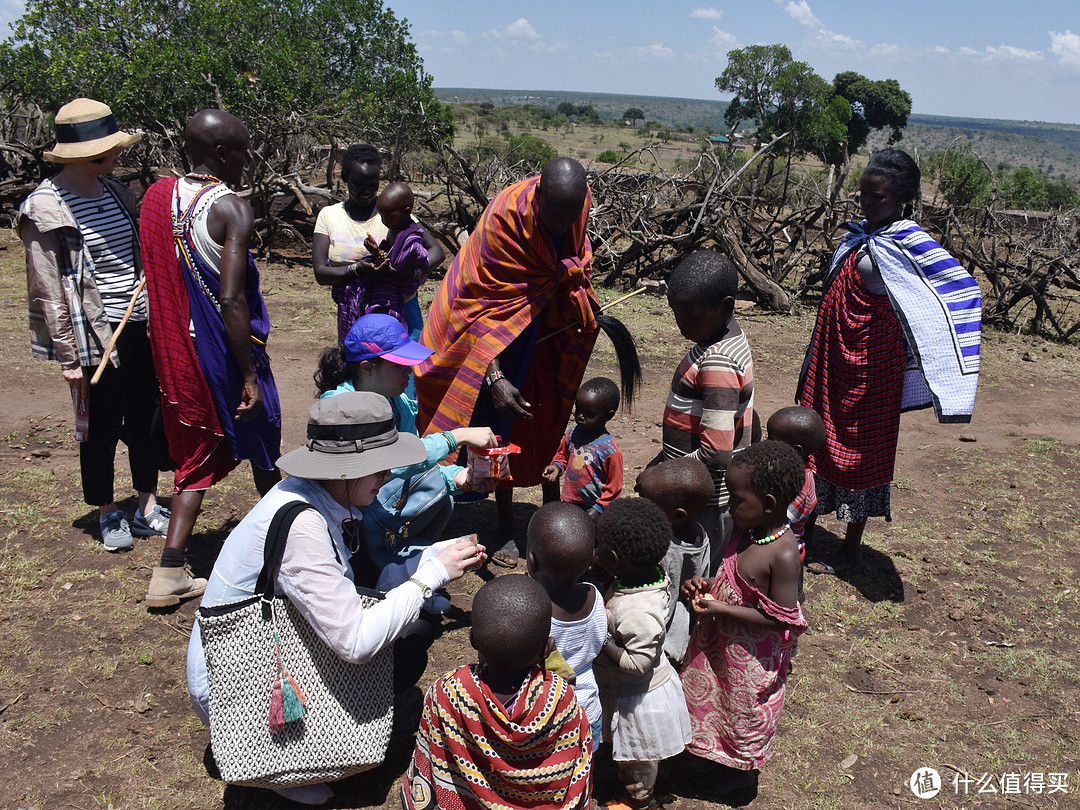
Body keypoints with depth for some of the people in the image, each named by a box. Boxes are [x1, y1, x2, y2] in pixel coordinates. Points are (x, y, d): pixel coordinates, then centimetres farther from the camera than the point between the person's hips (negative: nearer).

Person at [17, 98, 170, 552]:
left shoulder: (115, 191, 8)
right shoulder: (46, 209, -12)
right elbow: (48, 292, -12)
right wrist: (68, 356, -12)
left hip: (139, 327, 6)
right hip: (96, 336, -6)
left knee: (146, 419, 13)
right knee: (102, 428, 8)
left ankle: (147, 509, 29)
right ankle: (108, 515, 27)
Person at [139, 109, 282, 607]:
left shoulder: (155, 196, 3)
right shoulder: (232, 209, -18)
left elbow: (152, 276, 9)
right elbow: (231, 300, -24)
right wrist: (250, 374, -19)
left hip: (176, 351, 6)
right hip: (227, 352, -5)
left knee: (197, 452, 15)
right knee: (261, 440, 18)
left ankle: (169, 574, 9)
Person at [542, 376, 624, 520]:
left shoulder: (610, 450, -20)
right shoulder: (572, 432, -3)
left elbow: (613, 488, -12)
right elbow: (562, 454, 17)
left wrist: (597, 510, -14)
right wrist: (557, 466, -3)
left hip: (591, 509, -5)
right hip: (568, 503, 5)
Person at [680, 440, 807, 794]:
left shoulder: (783, 554, -33)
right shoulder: (746, 530, -9)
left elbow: (779, 619, -28)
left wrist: (721, 608, -27)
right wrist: (706, 585, -12)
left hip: (753, 653, -7)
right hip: (722, 639, 7)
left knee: (745, 709, 19)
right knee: (712, 693, 27)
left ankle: (744, 769, 47)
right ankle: (720, 749, 55)